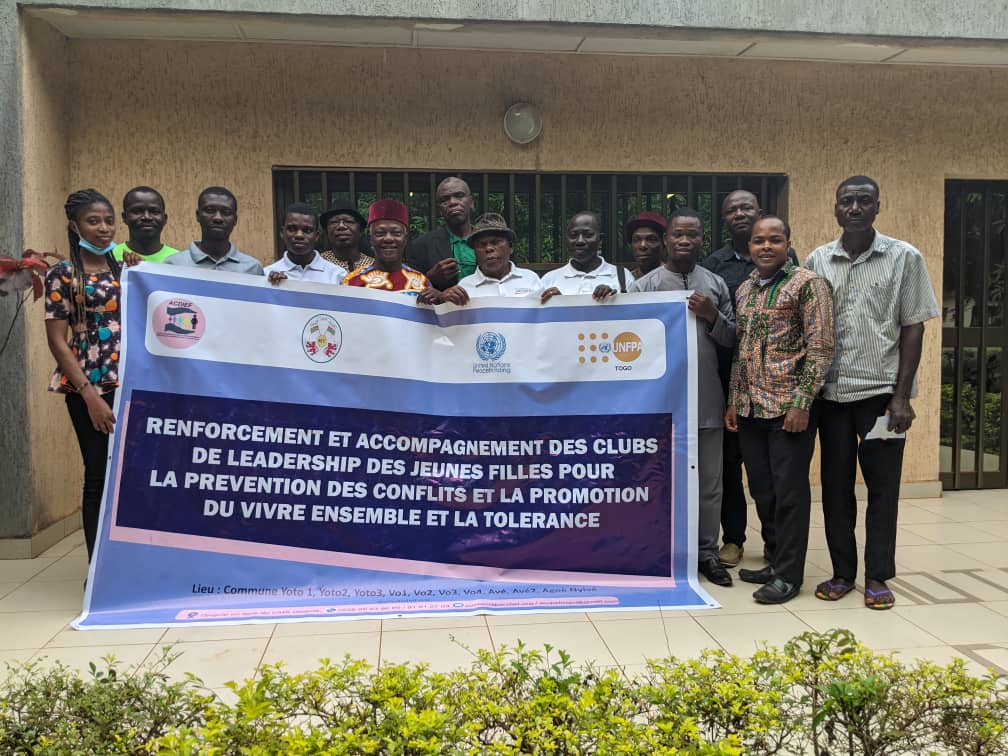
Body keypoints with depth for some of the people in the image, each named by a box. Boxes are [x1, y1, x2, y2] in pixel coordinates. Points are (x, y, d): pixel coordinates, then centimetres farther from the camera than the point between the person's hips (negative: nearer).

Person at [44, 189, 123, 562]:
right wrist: (89, 394, -13)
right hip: (90, 388, -4)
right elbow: (57, 340, -6)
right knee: (99, 477, 0)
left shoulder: (125, 270, 12)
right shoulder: (62, 274, -1)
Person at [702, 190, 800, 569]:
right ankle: (732, 538, 17)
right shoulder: (712, 264, 8)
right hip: (728, 374, 1)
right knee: (729, 457, 6)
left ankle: (775, 540, 18)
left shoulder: (784, 257, 5)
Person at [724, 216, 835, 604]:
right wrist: (733, 401, 13)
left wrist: (802, 403, -15)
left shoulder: (807, 283, -5)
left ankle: (788, 574, 11)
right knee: (762, 491, 13)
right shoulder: (744, 290, 14)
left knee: (789, 492, 1)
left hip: (789, 408, -6)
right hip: (749, 409, 6)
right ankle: (776, 561, 27)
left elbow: (820, 348, -10)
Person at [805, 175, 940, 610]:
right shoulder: (818, 261, 6)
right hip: (832, 391, 2)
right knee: (835, 485, 8)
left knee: (882, 486, 4)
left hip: (882, 390, -2)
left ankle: (877, 577, 16)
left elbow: (913, 328, -1)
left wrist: (902, 396, -7)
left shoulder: (904, 258, 1)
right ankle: (842, 572, 21)